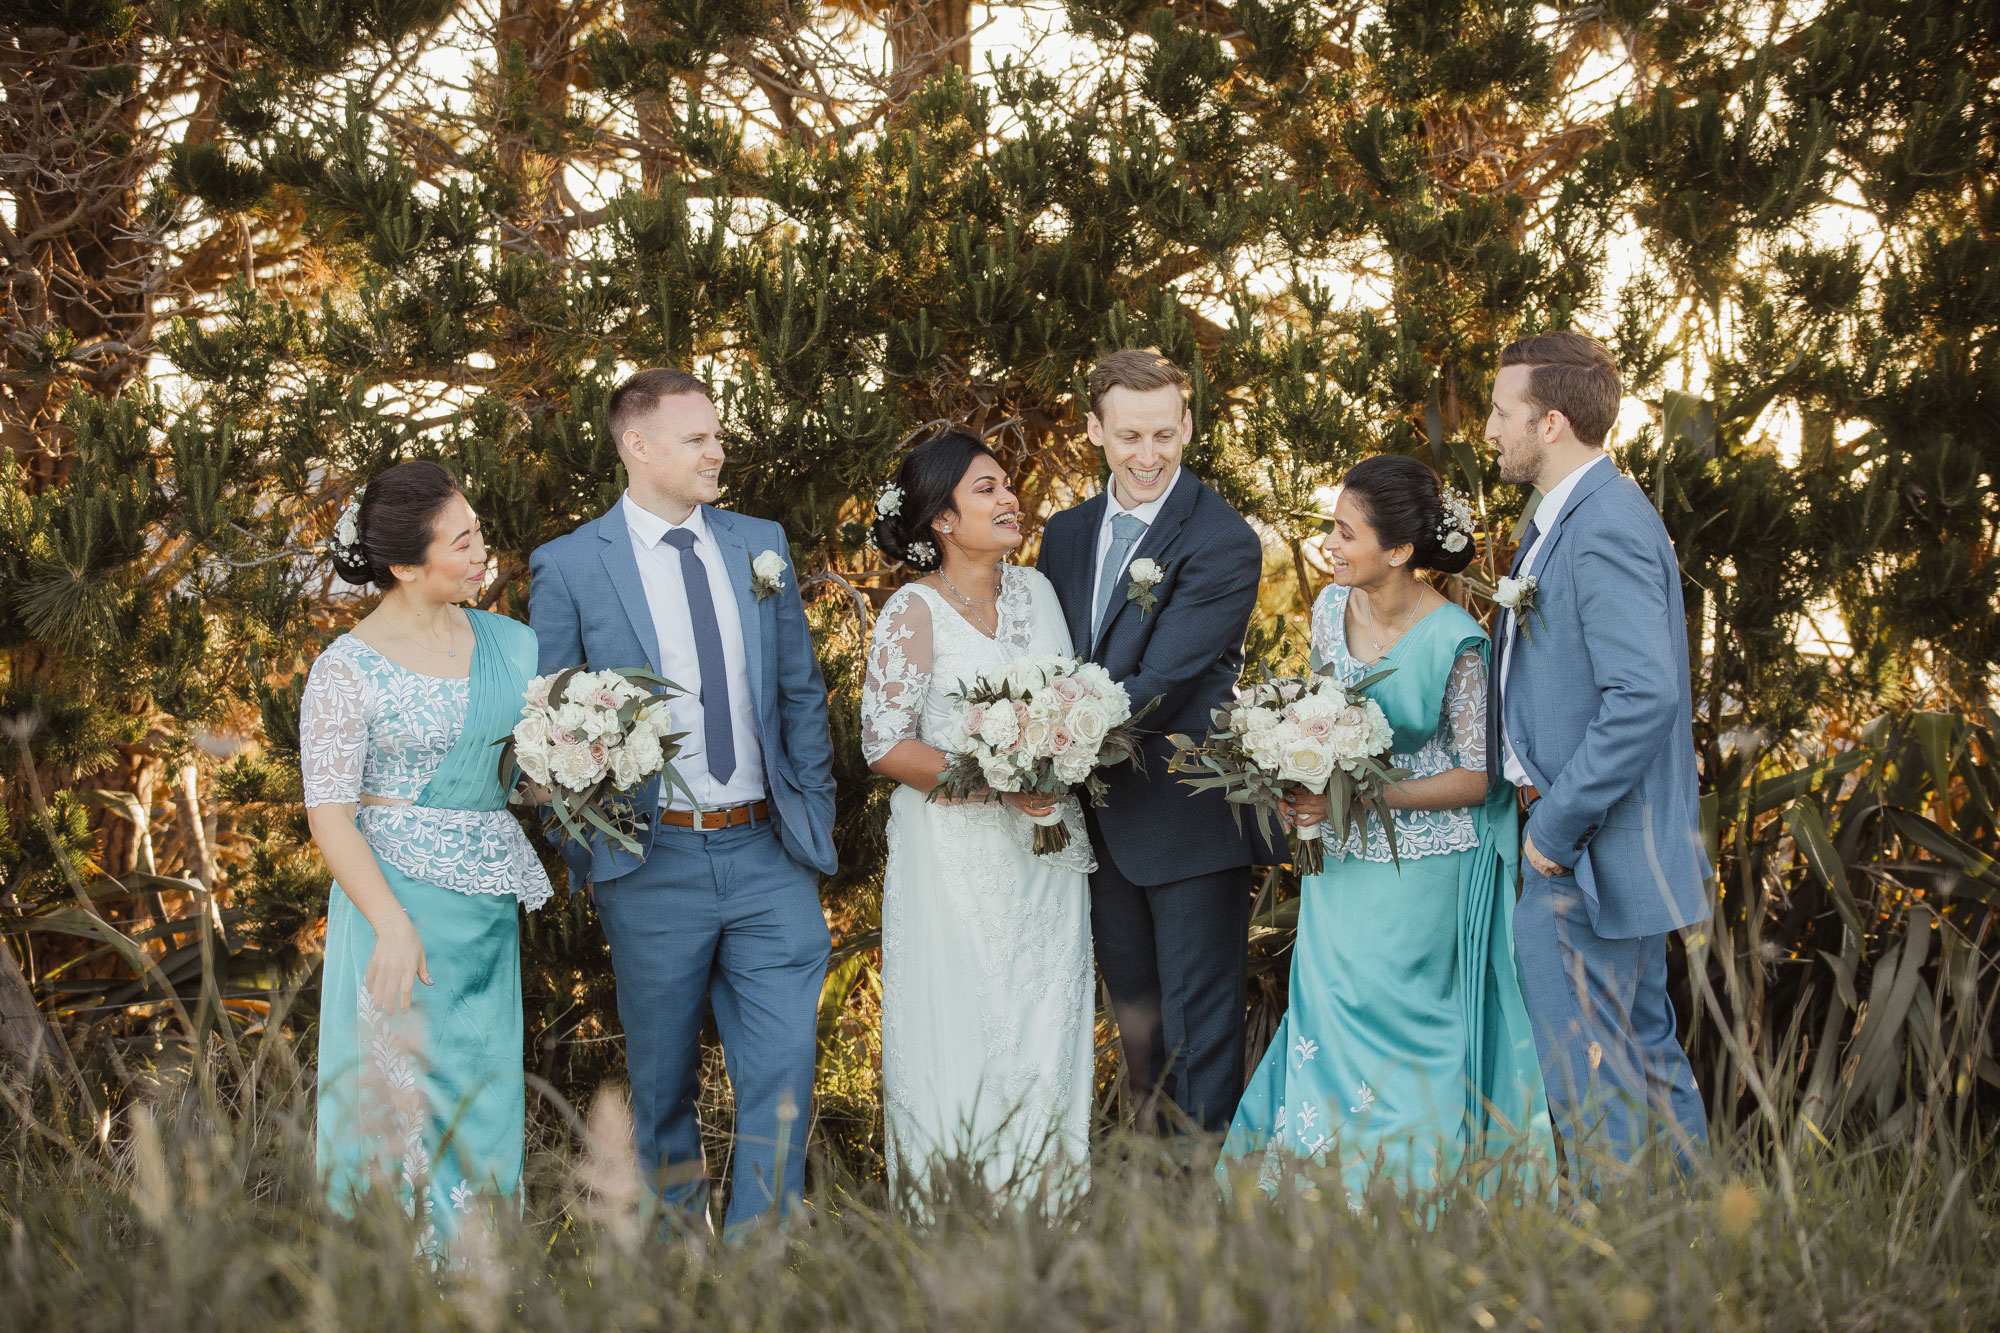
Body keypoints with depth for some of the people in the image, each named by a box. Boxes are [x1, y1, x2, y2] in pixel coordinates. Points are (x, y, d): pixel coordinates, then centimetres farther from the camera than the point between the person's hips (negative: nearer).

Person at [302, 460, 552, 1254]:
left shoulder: (509, 644, 8)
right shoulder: (348, 671, -9)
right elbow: (329, 817, -11)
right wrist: (394, 926, -20)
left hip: (490, 906, 6)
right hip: (399, 895, -6)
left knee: (484, 1103, 9)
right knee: (401, 1102, -3)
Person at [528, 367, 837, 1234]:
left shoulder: (761, 545, 9)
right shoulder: (568, 567, -3)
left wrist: (814, 821, 9)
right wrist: (587, 857, -5)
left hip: (767, 854, 3)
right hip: (653, 864, -3)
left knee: (783, 1073, -2)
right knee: (663, 1086, 10)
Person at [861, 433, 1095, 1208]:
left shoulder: (1035, 591, 9)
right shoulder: (914, 612, -8)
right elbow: (886, 745, -11)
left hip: (1046, 853, 5)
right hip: (957, 860, -5)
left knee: (1049, 1041, 6)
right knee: (964, 1046, -2)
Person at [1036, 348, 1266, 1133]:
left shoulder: (1223, 544, -14)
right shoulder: (1067, 535, 8)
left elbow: (1159, 685, -20)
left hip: (1187, 823, -7)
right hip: (1101, 821, 7)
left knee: (1198, 1018, 1)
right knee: (1133, 1010, 18)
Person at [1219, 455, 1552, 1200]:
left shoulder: (1453, 643, -19)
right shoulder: (1331, 610, -1)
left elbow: (1475, 778, -14)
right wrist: (1301, 786, -5)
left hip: (1421, 872, -6)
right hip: (1339, 859, 6)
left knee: (1399, 1036, 3)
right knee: (1328, 1022, 11)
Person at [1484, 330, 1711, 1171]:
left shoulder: (1604, 532, -20)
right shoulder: (1564, 517, 14)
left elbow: (1643, 697, -28)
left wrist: (1556, 825, -22)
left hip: (1590, 851, -11)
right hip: (1592, 847, 11)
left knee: (1587, 1077, -5)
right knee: (1643, 1051, 18)